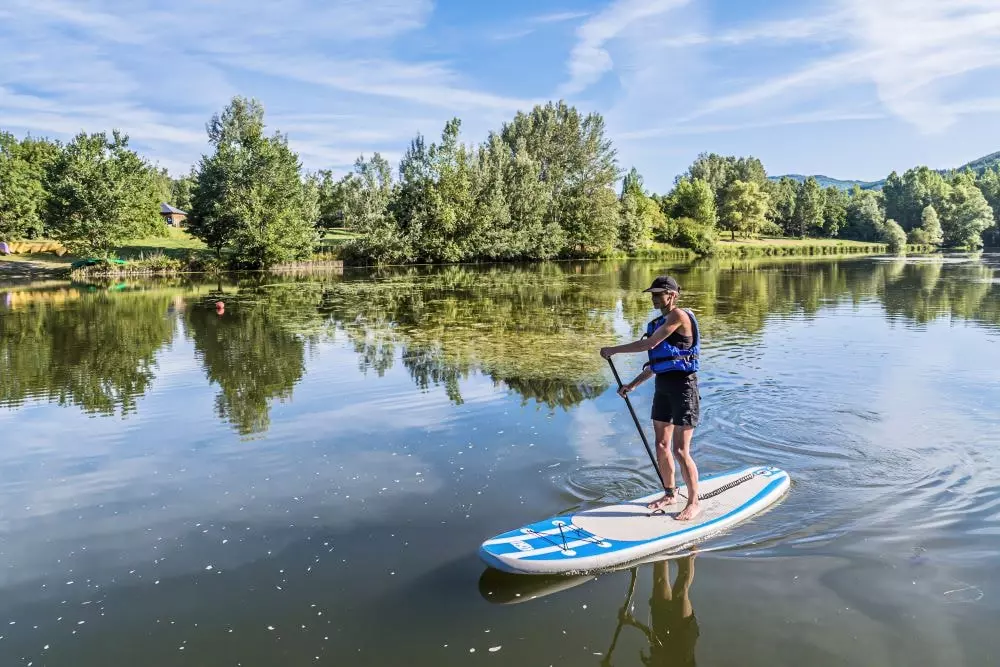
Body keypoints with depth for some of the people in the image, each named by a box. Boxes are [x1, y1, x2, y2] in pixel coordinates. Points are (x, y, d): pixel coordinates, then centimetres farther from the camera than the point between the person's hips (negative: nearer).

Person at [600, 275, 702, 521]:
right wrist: (633, 384, 16)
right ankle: (670, 494, 30)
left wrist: (613, 350, -11)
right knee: (661, 446, 13)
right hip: (663, 386, 9)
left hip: (682, 386, -9)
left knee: (680, 450, -5)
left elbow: (649, 344, -18)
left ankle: (694, 503, 8)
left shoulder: (679, 315, -12)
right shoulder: (659, 322, 16)